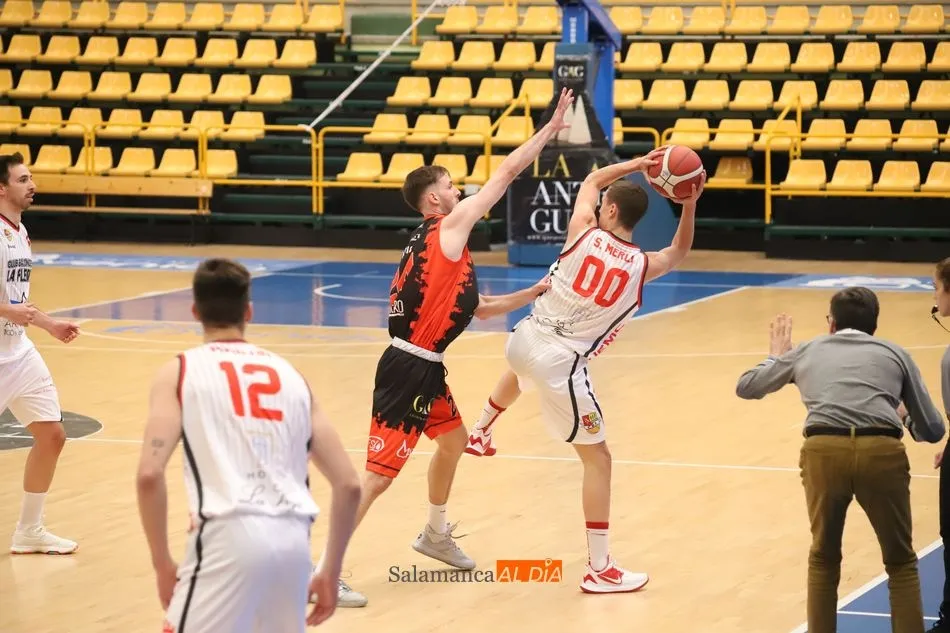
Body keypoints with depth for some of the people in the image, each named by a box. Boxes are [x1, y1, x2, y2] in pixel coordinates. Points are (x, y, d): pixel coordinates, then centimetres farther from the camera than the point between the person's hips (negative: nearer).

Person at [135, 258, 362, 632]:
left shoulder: (180, 372, 11)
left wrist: (162, 563, 6)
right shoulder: (289, 374, 22)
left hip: (229, 534, -4)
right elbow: (349, 485, 17)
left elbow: (150, 475, -4)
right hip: (292, 536, 5)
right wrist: (331, 572, 24)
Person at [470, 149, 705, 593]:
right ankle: (599, 568, 5)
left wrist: (636, 164, 11)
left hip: (524, 340, 4)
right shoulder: (642, 266, -5)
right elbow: (679, 252, 20)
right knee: (597, 459, 6)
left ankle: (481, 434, 66)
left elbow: (592, 180, 16)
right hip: (561, 365, -3)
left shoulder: (584, 233, -5)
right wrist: (689, 205, 10)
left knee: (519, 370, 44)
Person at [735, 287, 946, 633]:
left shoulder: (808, 350, 27)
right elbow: (933, 431, 25)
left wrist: (777, 357, 60)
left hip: (823, 450, 0)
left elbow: (745, 387, 40)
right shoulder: (894, 353, 25)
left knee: (824, 559, 23)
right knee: (901, 563, 19)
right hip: (882, 452, 0)